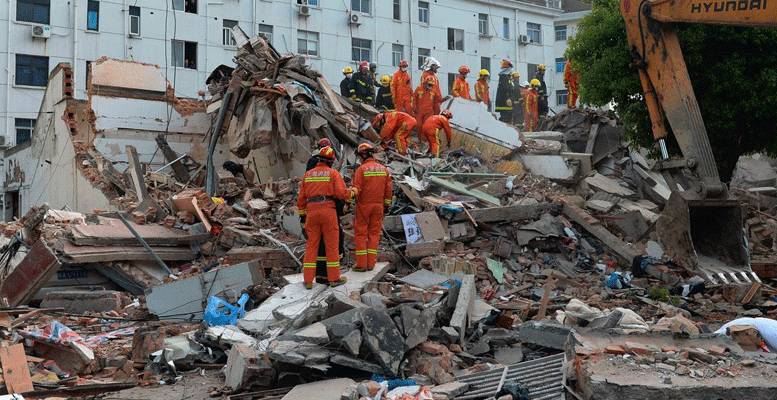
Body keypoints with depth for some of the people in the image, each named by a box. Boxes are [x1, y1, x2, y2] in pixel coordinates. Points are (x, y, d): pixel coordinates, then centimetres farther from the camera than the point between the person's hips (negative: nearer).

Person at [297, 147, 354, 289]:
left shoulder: (308, 175, 13)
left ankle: (308, 280, 6)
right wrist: (352, 193, 10)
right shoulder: (333, 173, 1)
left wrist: (302, 214, 22)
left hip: (312, 211, 3)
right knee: (332, 245, 5)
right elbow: (341, 193, -9)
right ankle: (334, 278, 9)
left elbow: (301, 197, 14)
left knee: (311, 246, 7)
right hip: (328, 210, -3)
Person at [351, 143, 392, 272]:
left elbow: (356, 188, -14)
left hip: (363, 206, -5)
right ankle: (371, 263, 9)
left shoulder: (361, 169, -9)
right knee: (374, 233, 9)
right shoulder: (383, 169, 8)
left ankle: (361, 264, 1)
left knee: (360, 234, 2)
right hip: (378, 206, 5)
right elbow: (388, 190, 11)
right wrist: (386, 205, 19)